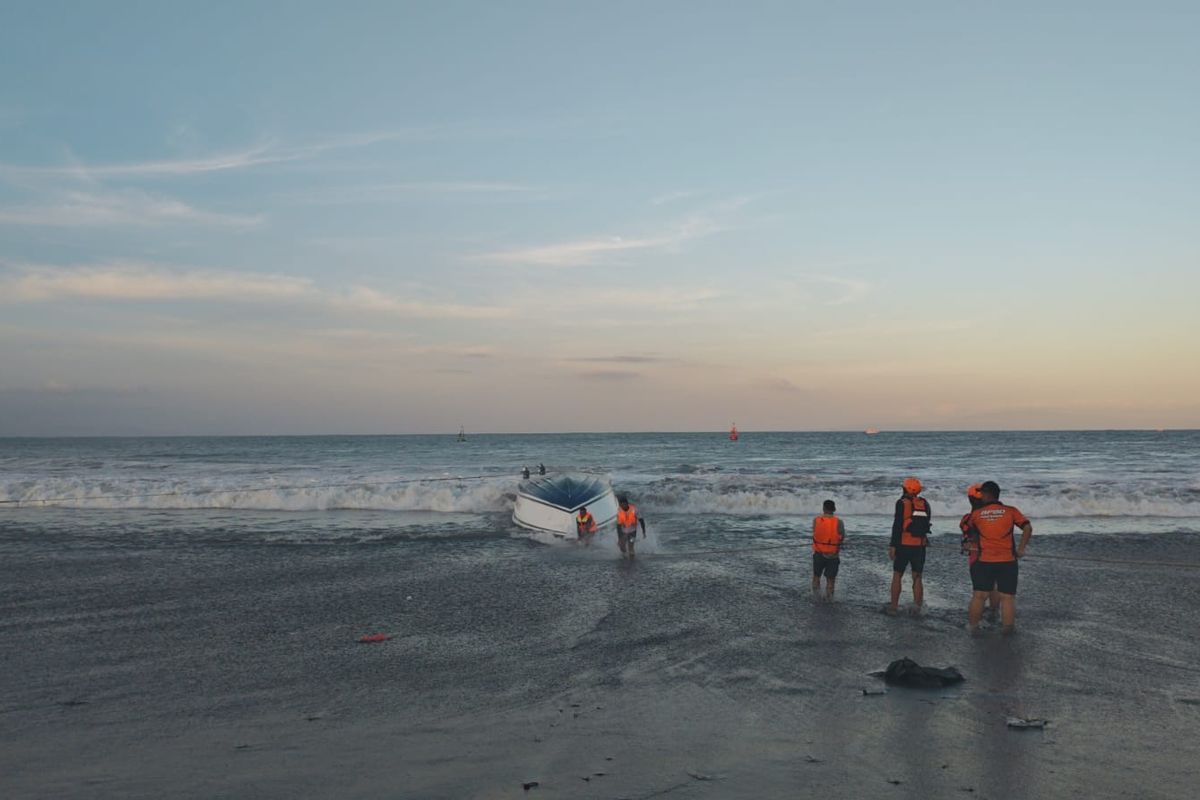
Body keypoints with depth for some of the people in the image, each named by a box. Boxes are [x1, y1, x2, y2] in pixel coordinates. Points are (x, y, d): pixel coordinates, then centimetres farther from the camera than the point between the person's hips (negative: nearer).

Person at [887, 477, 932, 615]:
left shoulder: (902, 503, -10)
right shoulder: (925, 504, 6)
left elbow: (897, 526, -13)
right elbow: (927, 523, 13)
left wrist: (893, 545, -11)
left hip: (904, 545, -4)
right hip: (920, 546, 4)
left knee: (897, 576, 7)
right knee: (917, 578, 9)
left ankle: (893, 606, 9)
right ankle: (917, 608, 6)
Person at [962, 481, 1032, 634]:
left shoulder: (976, 514, 1)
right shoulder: (1011, 511, -1)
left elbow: (971, 533, 16)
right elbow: (1028, 528, -8)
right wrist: (1021, 549, -2)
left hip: (984, 561, 0)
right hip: (1007, 561, 0)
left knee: (978, 596, 9)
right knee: (1008, 597, 6)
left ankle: (973, 625, 13)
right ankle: (1008, 627, 7)